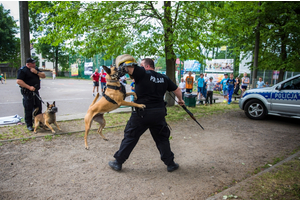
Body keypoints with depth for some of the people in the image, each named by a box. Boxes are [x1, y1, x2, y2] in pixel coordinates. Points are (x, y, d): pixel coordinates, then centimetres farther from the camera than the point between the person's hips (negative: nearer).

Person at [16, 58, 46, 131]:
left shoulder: (36, 68, 12)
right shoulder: (22, 70, -11)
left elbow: (43, 76, 8)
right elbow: (18, 81, -17)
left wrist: (36, 72, -10)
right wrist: (29, 87, -22)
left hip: (36, 91, 7)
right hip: (27, 93, -7)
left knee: (38, 107, 13)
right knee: (28, 109, -1)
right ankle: (29, 125, 10)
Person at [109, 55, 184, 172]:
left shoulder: (142, 73, -7)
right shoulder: (164, 78, 10)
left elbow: (127, 67, -16)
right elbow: (177, 90, 18)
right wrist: (180, 100, 35)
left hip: (142, 113, -4)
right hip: (159, 113, 4)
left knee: (130, 137, 10)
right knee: (162, 139, 18)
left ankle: (118, 162, 22)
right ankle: (170, 164, 26)